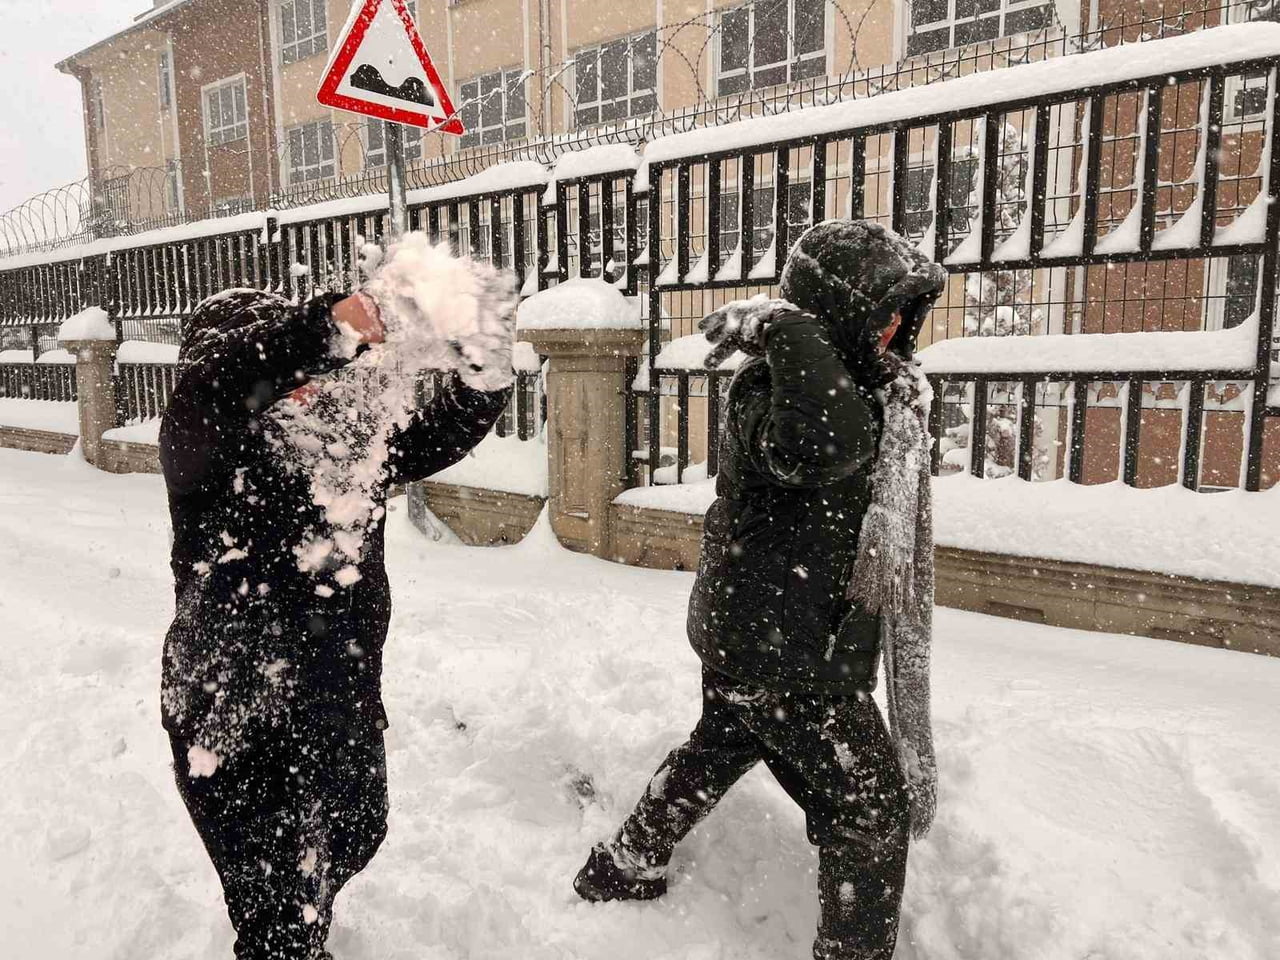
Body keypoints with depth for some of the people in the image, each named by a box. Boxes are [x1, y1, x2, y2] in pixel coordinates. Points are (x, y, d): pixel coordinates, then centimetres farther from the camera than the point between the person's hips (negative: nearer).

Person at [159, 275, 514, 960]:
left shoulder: (349, 441, 0)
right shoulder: (201, 453, -15)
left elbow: (440, 434, -5)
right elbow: (211, 382, -36)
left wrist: (488, 366, -22)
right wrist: (330, 326, -42)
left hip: (343, 706, 6)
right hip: (232, 722, -6)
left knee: (356, 835, 30)